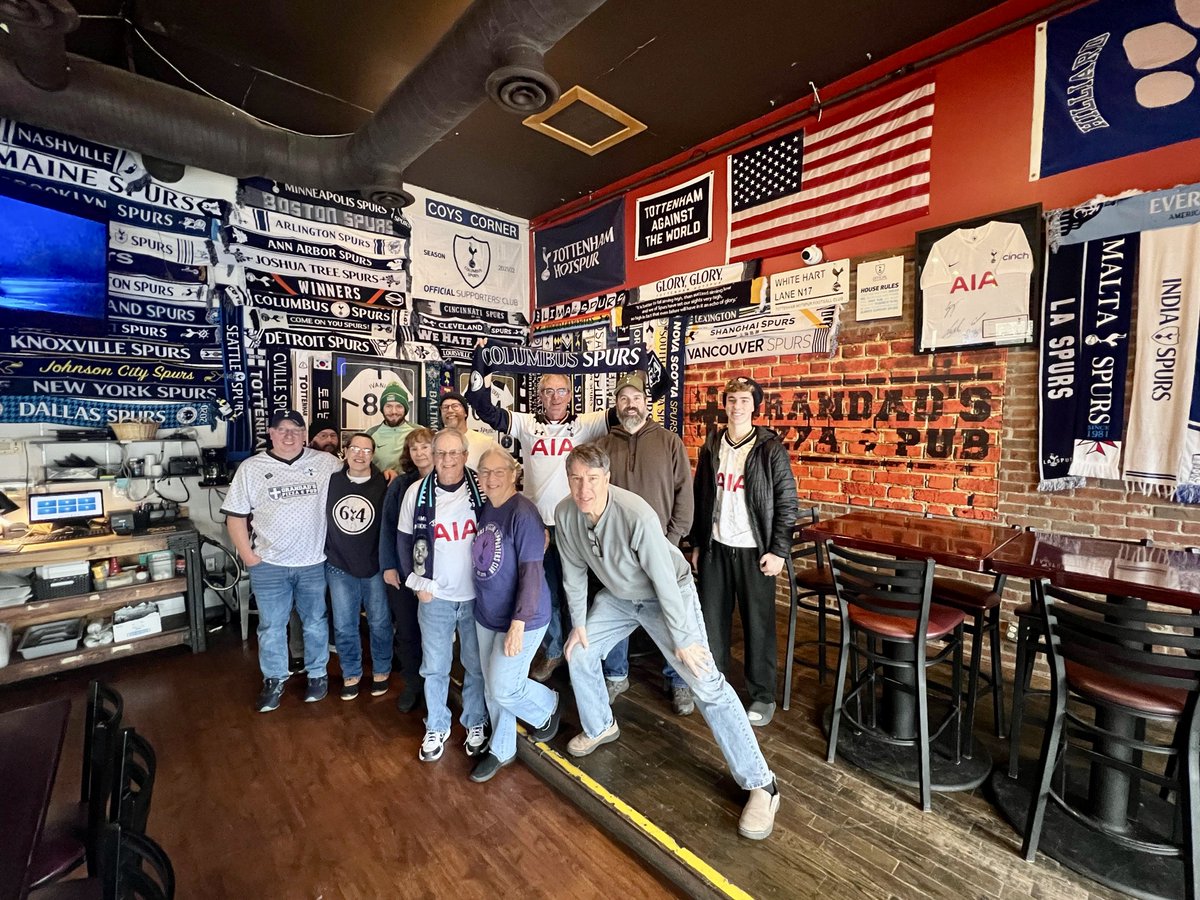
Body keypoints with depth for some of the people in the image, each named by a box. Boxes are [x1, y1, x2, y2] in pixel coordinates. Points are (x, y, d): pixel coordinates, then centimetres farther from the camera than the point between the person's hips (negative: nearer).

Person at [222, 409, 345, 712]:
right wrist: (249, 557, -5)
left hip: (314, 563, 0)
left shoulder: (326, 463, -2)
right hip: (268, 565, 0)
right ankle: (274, 680, 34)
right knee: (271, 627, 14)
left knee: (315, 623, 15)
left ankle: (318, 674, 34)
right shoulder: (250, 468, -2)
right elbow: (235, 516, 0)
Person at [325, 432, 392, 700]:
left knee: (379, 623, 10)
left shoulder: (383, 485, -8)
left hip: (375, 567, -2)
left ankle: (381, 671, 30)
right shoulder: (331, 481, 0)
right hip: (339, 567, 2)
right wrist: (325, 553, 8)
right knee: (344, 626, 11)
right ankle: (351, 674, 31)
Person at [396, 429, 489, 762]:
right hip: (435, 597, 1)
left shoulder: (481, 489, -9)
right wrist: (416, 582, -2)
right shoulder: (417, 492, -5)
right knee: (434, 668, 15)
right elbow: (404, 539, 5)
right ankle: (436, 728, 36)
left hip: (477, 596, 0)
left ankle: (476, 724, 36)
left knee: (476, 666, 14)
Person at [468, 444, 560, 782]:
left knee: (503, 688, 1)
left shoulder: (523, 513, -21)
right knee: (492, 686, 17)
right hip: (486, 615, 7)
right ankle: (501, 750, 40)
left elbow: (532, 572, -22)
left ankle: (548, 707, 32)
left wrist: (518, 624, -23)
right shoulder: (484, 510, 2)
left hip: (520, 617, -7)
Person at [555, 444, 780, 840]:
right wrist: (579, 623, 4)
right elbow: (574, 572, -2)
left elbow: (664, 578, -29)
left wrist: (682, 640, -20)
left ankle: (760, 784, 3)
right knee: (579, 653, 11)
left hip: (666, 594, -6)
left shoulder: (637, 515, -37)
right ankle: (600, 727, 39)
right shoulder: (565, 514, -17)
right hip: (617, 595, 6)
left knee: (706, 683, -10)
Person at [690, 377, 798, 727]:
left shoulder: (770, 448, -6)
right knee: (712, 619, 12)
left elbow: (787, 501, -7)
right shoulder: (711, 447, 6)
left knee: (758, 623, 6)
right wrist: (697, 544, 9)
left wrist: (778, 551, -11)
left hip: (754, 550, -4)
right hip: (715, 547, 4)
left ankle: (763, 696, 24)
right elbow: (700, 498, 10)